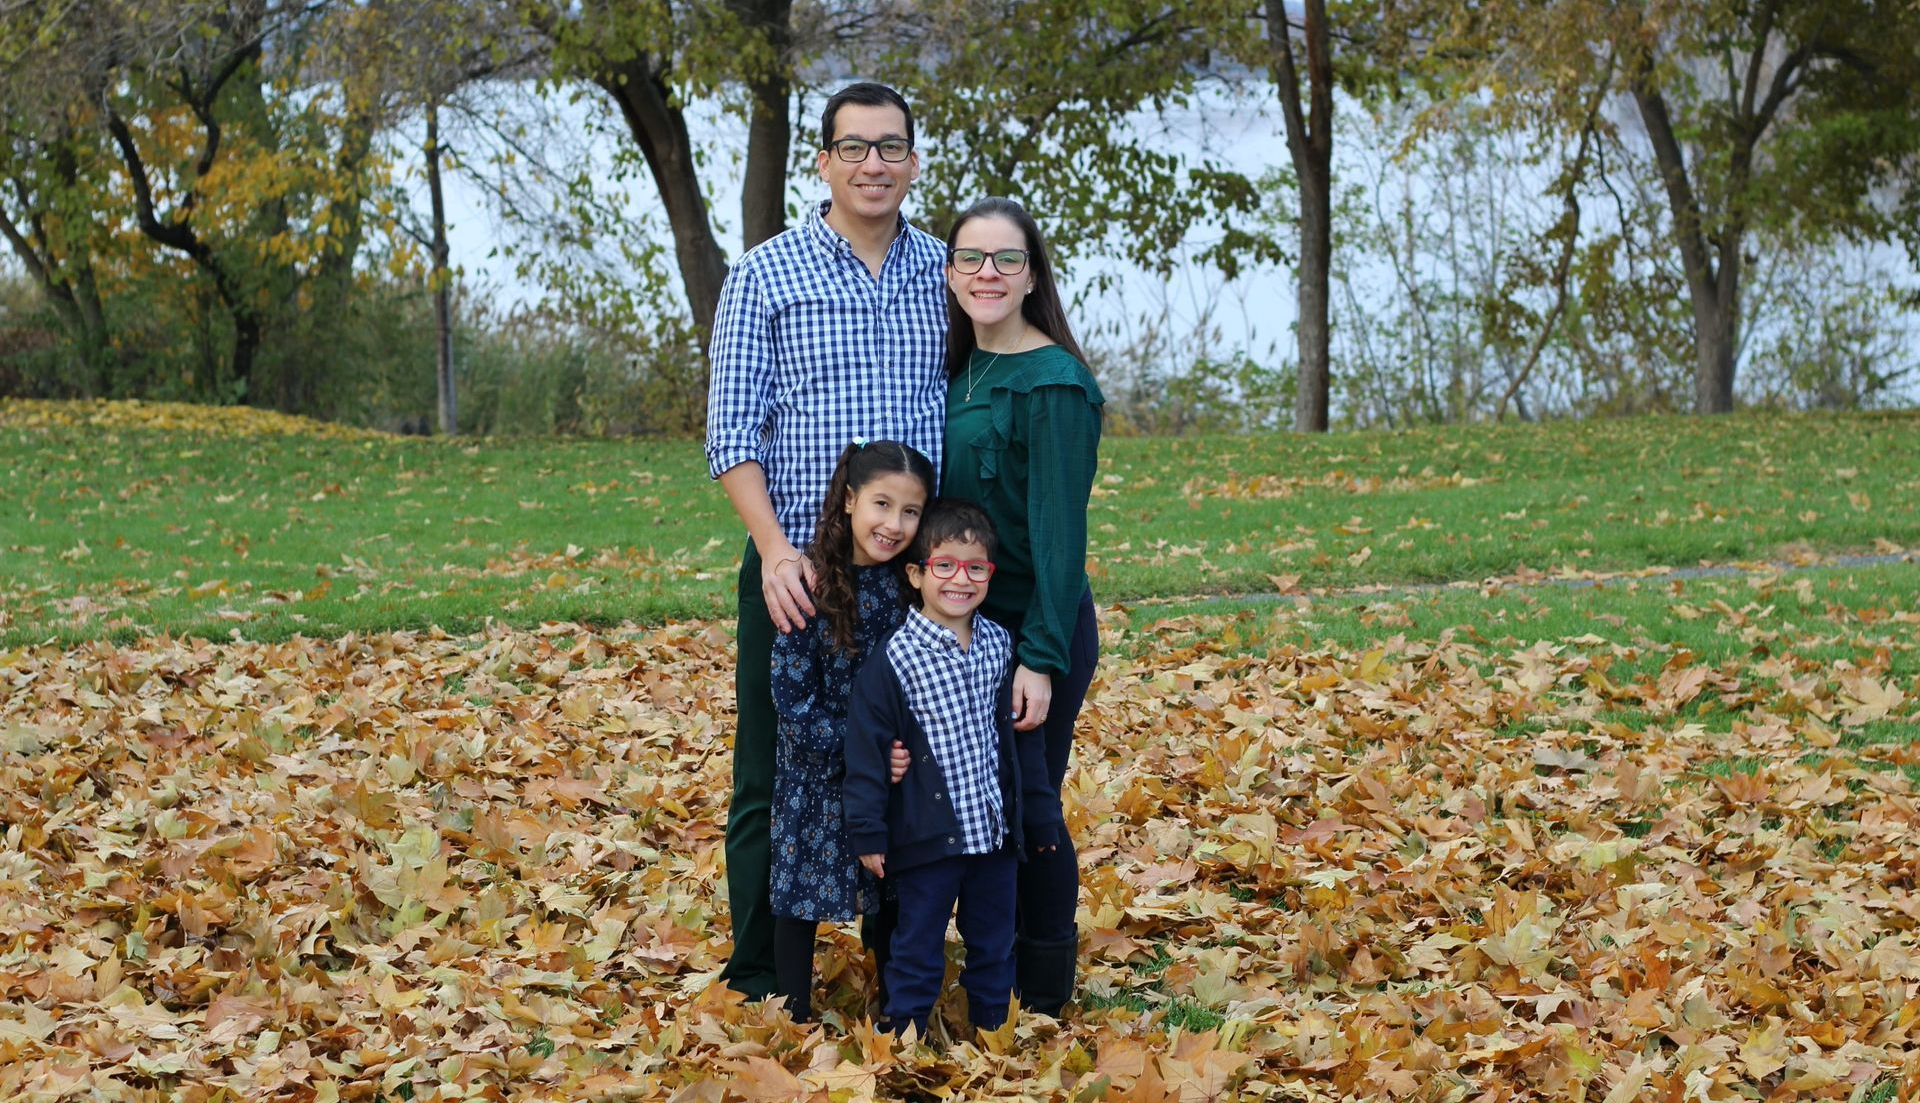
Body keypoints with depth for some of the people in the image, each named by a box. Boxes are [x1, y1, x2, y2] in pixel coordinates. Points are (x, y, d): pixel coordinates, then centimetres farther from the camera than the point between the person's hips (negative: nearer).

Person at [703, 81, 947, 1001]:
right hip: (798, 575, -3)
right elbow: (731, 432, -5)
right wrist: (777, 549, -16)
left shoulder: (948, 276, 7)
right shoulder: (765, 276, -2)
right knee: (775, 781, 4)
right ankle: (763, 977, 15)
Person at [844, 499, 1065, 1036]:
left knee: (995, 945, 16)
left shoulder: (999, 646, 4)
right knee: (918, 950, 4)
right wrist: (867, 832, -11)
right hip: (927, 836, -5)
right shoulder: (894, 659, -12)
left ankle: (994, 1030, 30)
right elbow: (867, 750, -10)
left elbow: (1023, 738, 12)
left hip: (995, 830, 5)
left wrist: (1042, 816, 15)